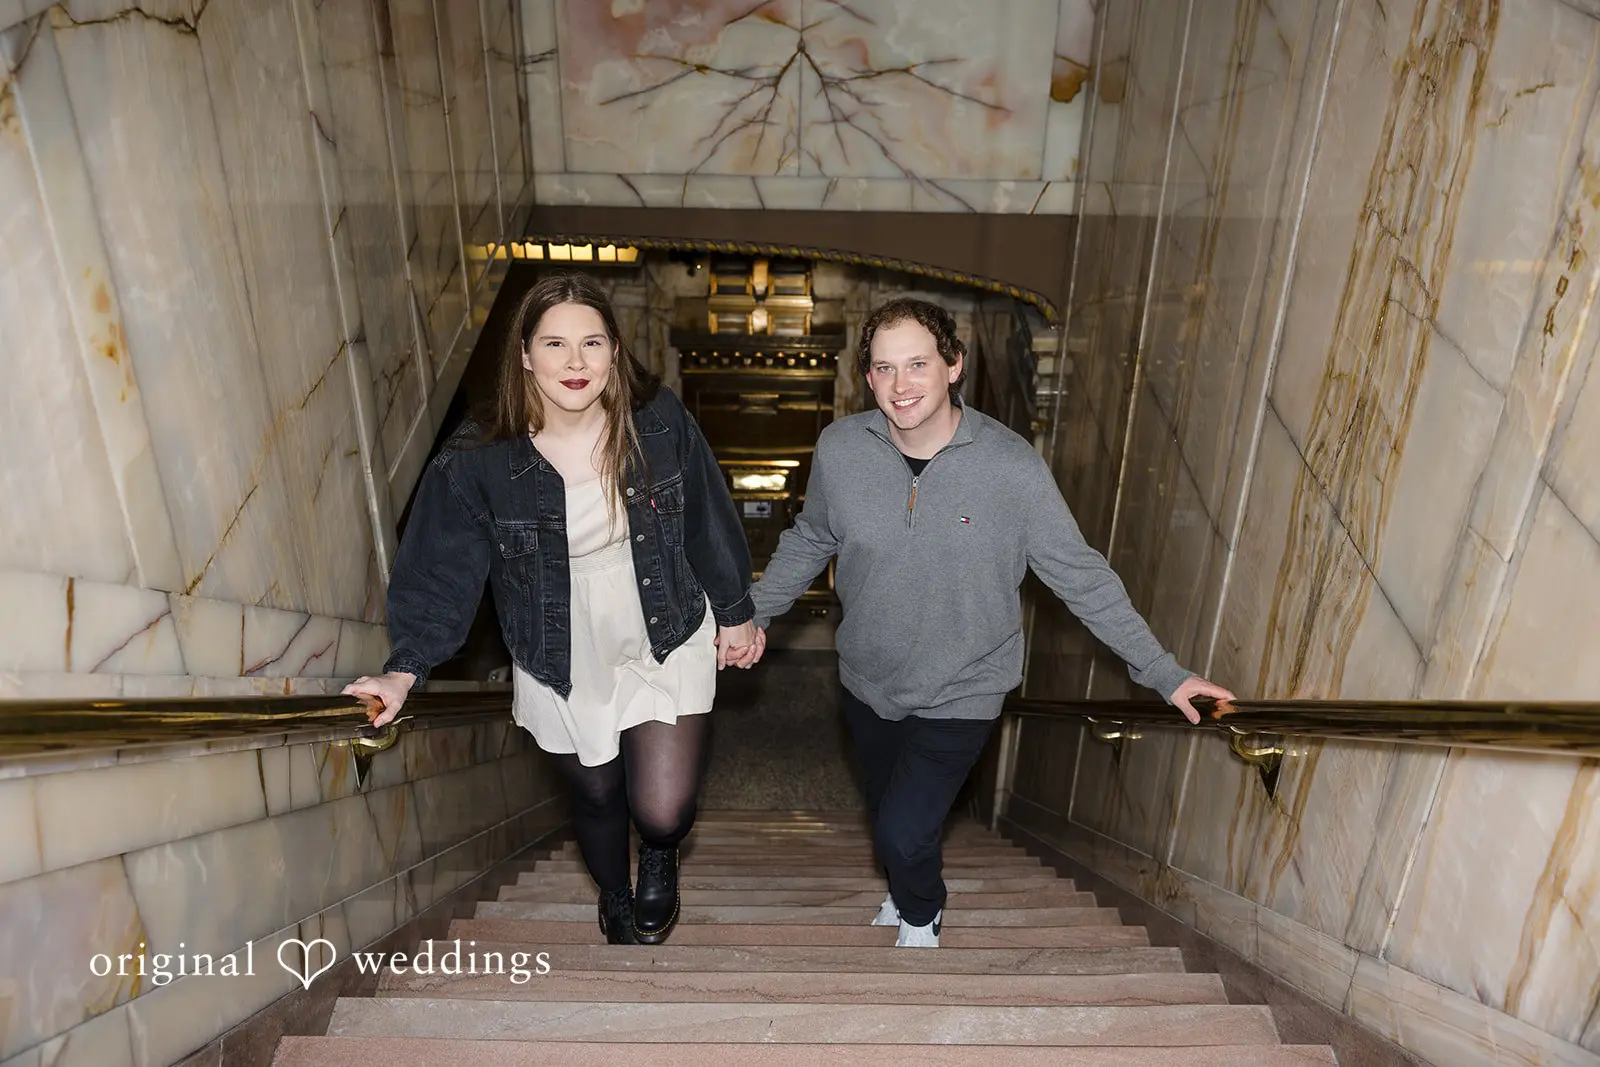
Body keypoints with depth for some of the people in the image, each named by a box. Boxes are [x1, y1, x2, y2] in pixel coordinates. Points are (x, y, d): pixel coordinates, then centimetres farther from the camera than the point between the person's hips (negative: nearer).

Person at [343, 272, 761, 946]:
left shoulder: (660, 422, -14)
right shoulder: (478, 461, -16)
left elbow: (709, 523, -3)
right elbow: (439, 569, -9)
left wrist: (735, 611, 5)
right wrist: (405, 669, -19)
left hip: (668, 645, 0)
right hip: (563, 665, 1)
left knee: (662, 810, -4)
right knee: (596, 794, 21)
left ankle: (660, 856, 38)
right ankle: (615, 900, 56)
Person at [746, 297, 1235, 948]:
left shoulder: (1013, 467, -22)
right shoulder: (840, 449, -15)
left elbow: (1081, 577, -13)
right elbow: (809, 542, 3)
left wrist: (1165, 673, -10)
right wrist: (756, 613, -1)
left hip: (961, 693, -3)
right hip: (868, 680, 4)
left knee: (903, 832, -7)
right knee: (886, 813, 24)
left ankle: (922, 915, 33)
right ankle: (907, 893, 62)